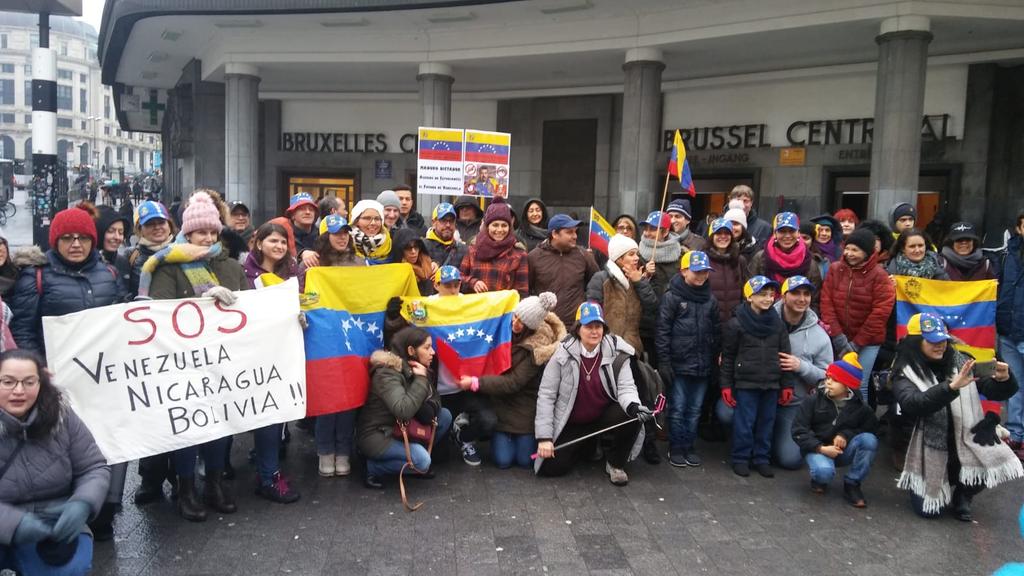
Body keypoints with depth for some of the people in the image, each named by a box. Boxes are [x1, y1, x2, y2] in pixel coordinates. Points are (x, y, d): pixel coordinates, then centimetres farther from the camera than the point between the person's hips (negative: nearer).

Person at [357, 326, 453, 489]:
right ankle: (374, 468, -7)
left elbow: (435, 400, 4)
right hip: (376, 434, -8)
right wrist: (421, 380, -28)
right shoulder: (387, 373, -24)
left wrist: (429, 411, -19)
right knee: (422, 460, -28)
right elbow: (404, 411, -37)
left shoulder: (415, 369, 3)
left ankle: (416, 453, 3)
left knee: (445, 415, -1)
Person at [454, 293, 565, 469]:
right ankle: (500, 435, 25)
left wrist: (475, 383, -26)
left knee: (525, 460, 1)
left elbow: (513, 383, -24)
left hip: (524, 406, -3)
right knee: (503, 460, -5)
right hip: (502, 402, 3)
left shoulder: (536, 348, -23)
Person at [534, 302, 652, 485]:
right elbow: (546, 395, -14)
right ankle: (588, 445, 25)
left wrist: (634, 406, -40)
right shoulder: (563, 355, -17)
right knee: (551, 467, -9)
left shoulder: (616, 352, -12)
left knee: (633, 417, -29)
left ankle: (615, 464, -1)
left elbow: (626, 387, -15)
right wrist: (544, 437, -19)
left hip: (605, 416, 0)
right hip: (571, 424, 0)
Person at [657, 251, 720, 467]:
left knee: (694, 409, 12)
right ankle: (676, 449, 16)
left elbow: (717, 331, 14)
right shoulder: (672, 297, -6)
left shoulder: (710, 299, 8)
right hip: (679, 364, -4)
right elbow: (663, 330, -8)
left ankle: (689, 447, 23)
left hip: (703, 366, 4)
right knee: (677, 409, 3)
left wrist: (716, 358, 10)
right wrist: (664, 362, -12)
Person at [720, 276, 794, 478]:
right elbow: (727, 357, -2)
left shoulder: (777, 323, 6)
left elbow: (785, 355, 9)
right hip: (745, 383, -4)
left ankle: (761, 458, 23)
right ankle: (741, 459, 15)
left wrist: (787, 385, 7)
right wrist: (726, 385, -4)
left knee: (767, 422, 10)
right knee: (744, 423, 1)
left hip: (771, 384, 4)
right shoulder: (736, 324, -6)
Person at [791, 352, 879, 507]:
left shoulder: (859, 407, -2)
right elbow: (798, 431, -9)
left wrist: (846, 435, -17)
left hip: (844, 450, 3)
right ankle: (819, 479, 5)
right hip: (817, 448, -3)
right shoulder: (812, 401, -7)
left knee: (869, 440, -26)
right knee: (824, 471, -37)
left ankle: (852, 485, -9)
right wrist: (821, 448, -22)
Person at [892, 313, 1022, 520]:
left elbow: (994, 392, 3)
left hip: (967, 440, 2)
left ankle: (962, 496, 8)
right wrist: (952, 387, -35)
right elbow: (911, 404, -25)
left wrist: (1003, 379, -21)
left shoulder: (960, 362, 2)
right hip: (932, 448, -2)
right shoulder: (906, 373, -7)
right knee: (928, 510, -4)